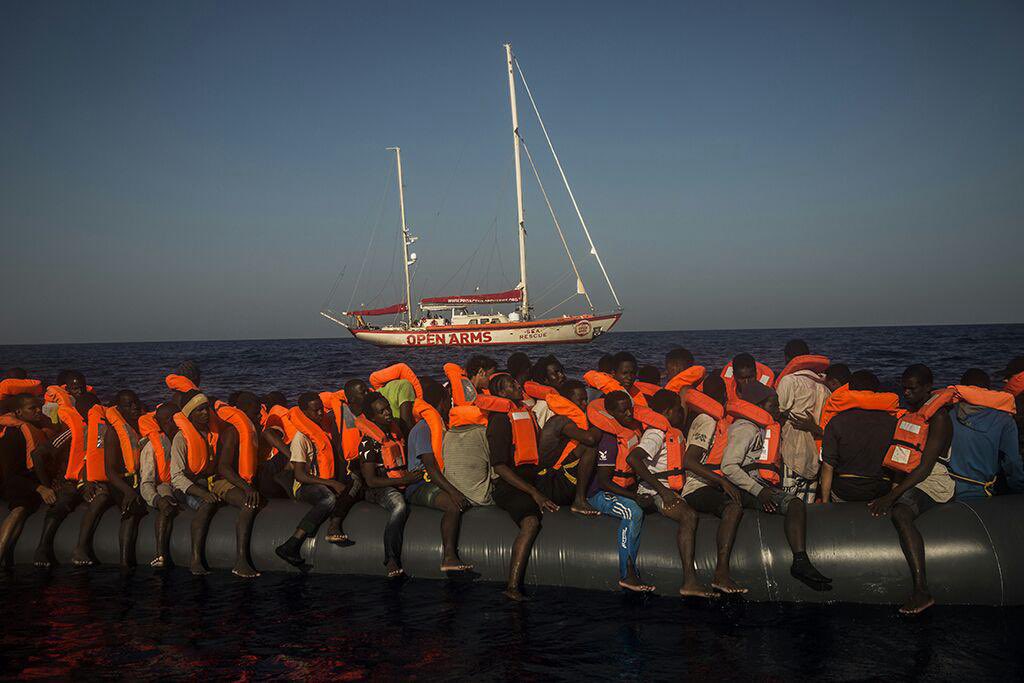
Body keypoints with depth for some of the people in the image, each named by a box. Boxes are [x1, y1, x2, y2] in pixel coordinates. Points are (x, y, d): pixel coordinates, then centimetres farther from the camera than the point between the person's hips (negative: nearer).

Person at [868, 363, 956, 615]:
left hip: (931, 482, -9)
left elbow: (925, 467, -18)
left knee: (900, 512, -34)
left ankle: (922, 590, -39)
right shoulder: (908, 412, 18)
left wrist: (891, 496, -24)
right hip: (905, 479, 10)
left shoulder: (938, 417, -10)